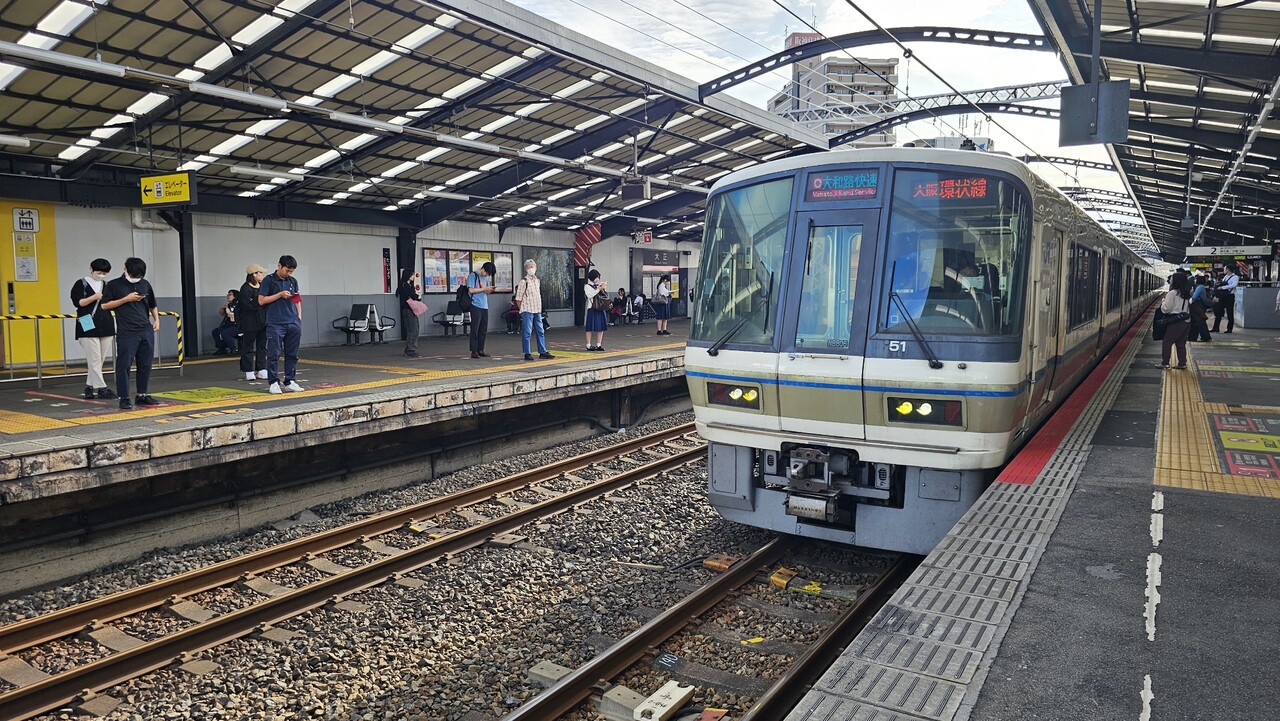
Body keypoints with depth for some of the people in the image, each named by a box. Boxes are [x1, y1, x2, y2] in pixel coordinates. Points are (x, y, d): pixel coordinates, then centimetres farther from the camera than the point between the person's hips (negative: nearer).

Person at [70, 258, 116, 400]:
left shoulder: (107, 285, 15)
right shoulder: (81, 284, 0)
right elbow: (77, 302, -8)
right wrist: (95, 297, -18)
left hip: (106, 327, 5)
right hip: (89, 327, -5)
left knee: (99, 360, 7)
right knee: (94, 360, -6)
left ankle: (89, 386, 16)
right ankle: (101, 388, -3)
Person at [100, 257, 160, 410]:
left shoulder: (145, 284, 14)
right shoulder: (114, 285, 1)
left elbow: (152, 305, 25)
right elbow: (105, 305, -2)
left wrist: (156, 319, 10)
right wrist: (126, 299, -10)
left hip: (146, 331, 4)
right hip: (126, 333, -4)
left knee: (145, 365, 7)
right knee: (124, 365, -3)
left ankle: (142, 395, 18)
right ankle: (124, 398, 4)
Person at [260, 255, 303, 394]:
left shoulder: (293, 281, 14)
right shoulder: (269, 280, 0)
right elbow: (261, 300, -3)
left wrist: (299, 317, 9)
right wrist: (280, 294, -11)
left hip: (293, 324, 5)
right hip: (275, 324, -4)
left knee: (292, 354, 6)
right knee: (274, 354, -3)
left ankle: (290, 381, 14)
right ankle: (273, 383, 3)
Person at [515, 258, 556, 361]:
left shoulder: (538, 281, 12)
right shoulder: (523, 282, -9)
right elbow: (518, 299, -8)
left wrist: (539, 308, 13)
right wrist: (523, 310, -6)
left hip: (537, 310, 7)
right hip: (527, 311, -7)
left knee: (540, 332, 10)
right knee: (527, 333, -2)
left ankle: (543, 352, 16)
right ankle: (527, 354, 3)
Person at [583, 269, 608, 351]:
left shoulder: (599, 285, 16)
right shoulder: (587, 286, 1)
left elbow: (606, 296, 14)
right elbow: (589, 295, -15)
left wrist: (604, 289, -3)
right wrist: (598, 289, -16)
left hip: (600, 308, 6)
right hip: (592, 309, -6)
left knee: (601, 327, 3)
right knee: (590, 328, -5)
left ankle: (599, 345, 9)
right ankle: (589, 345, -2)